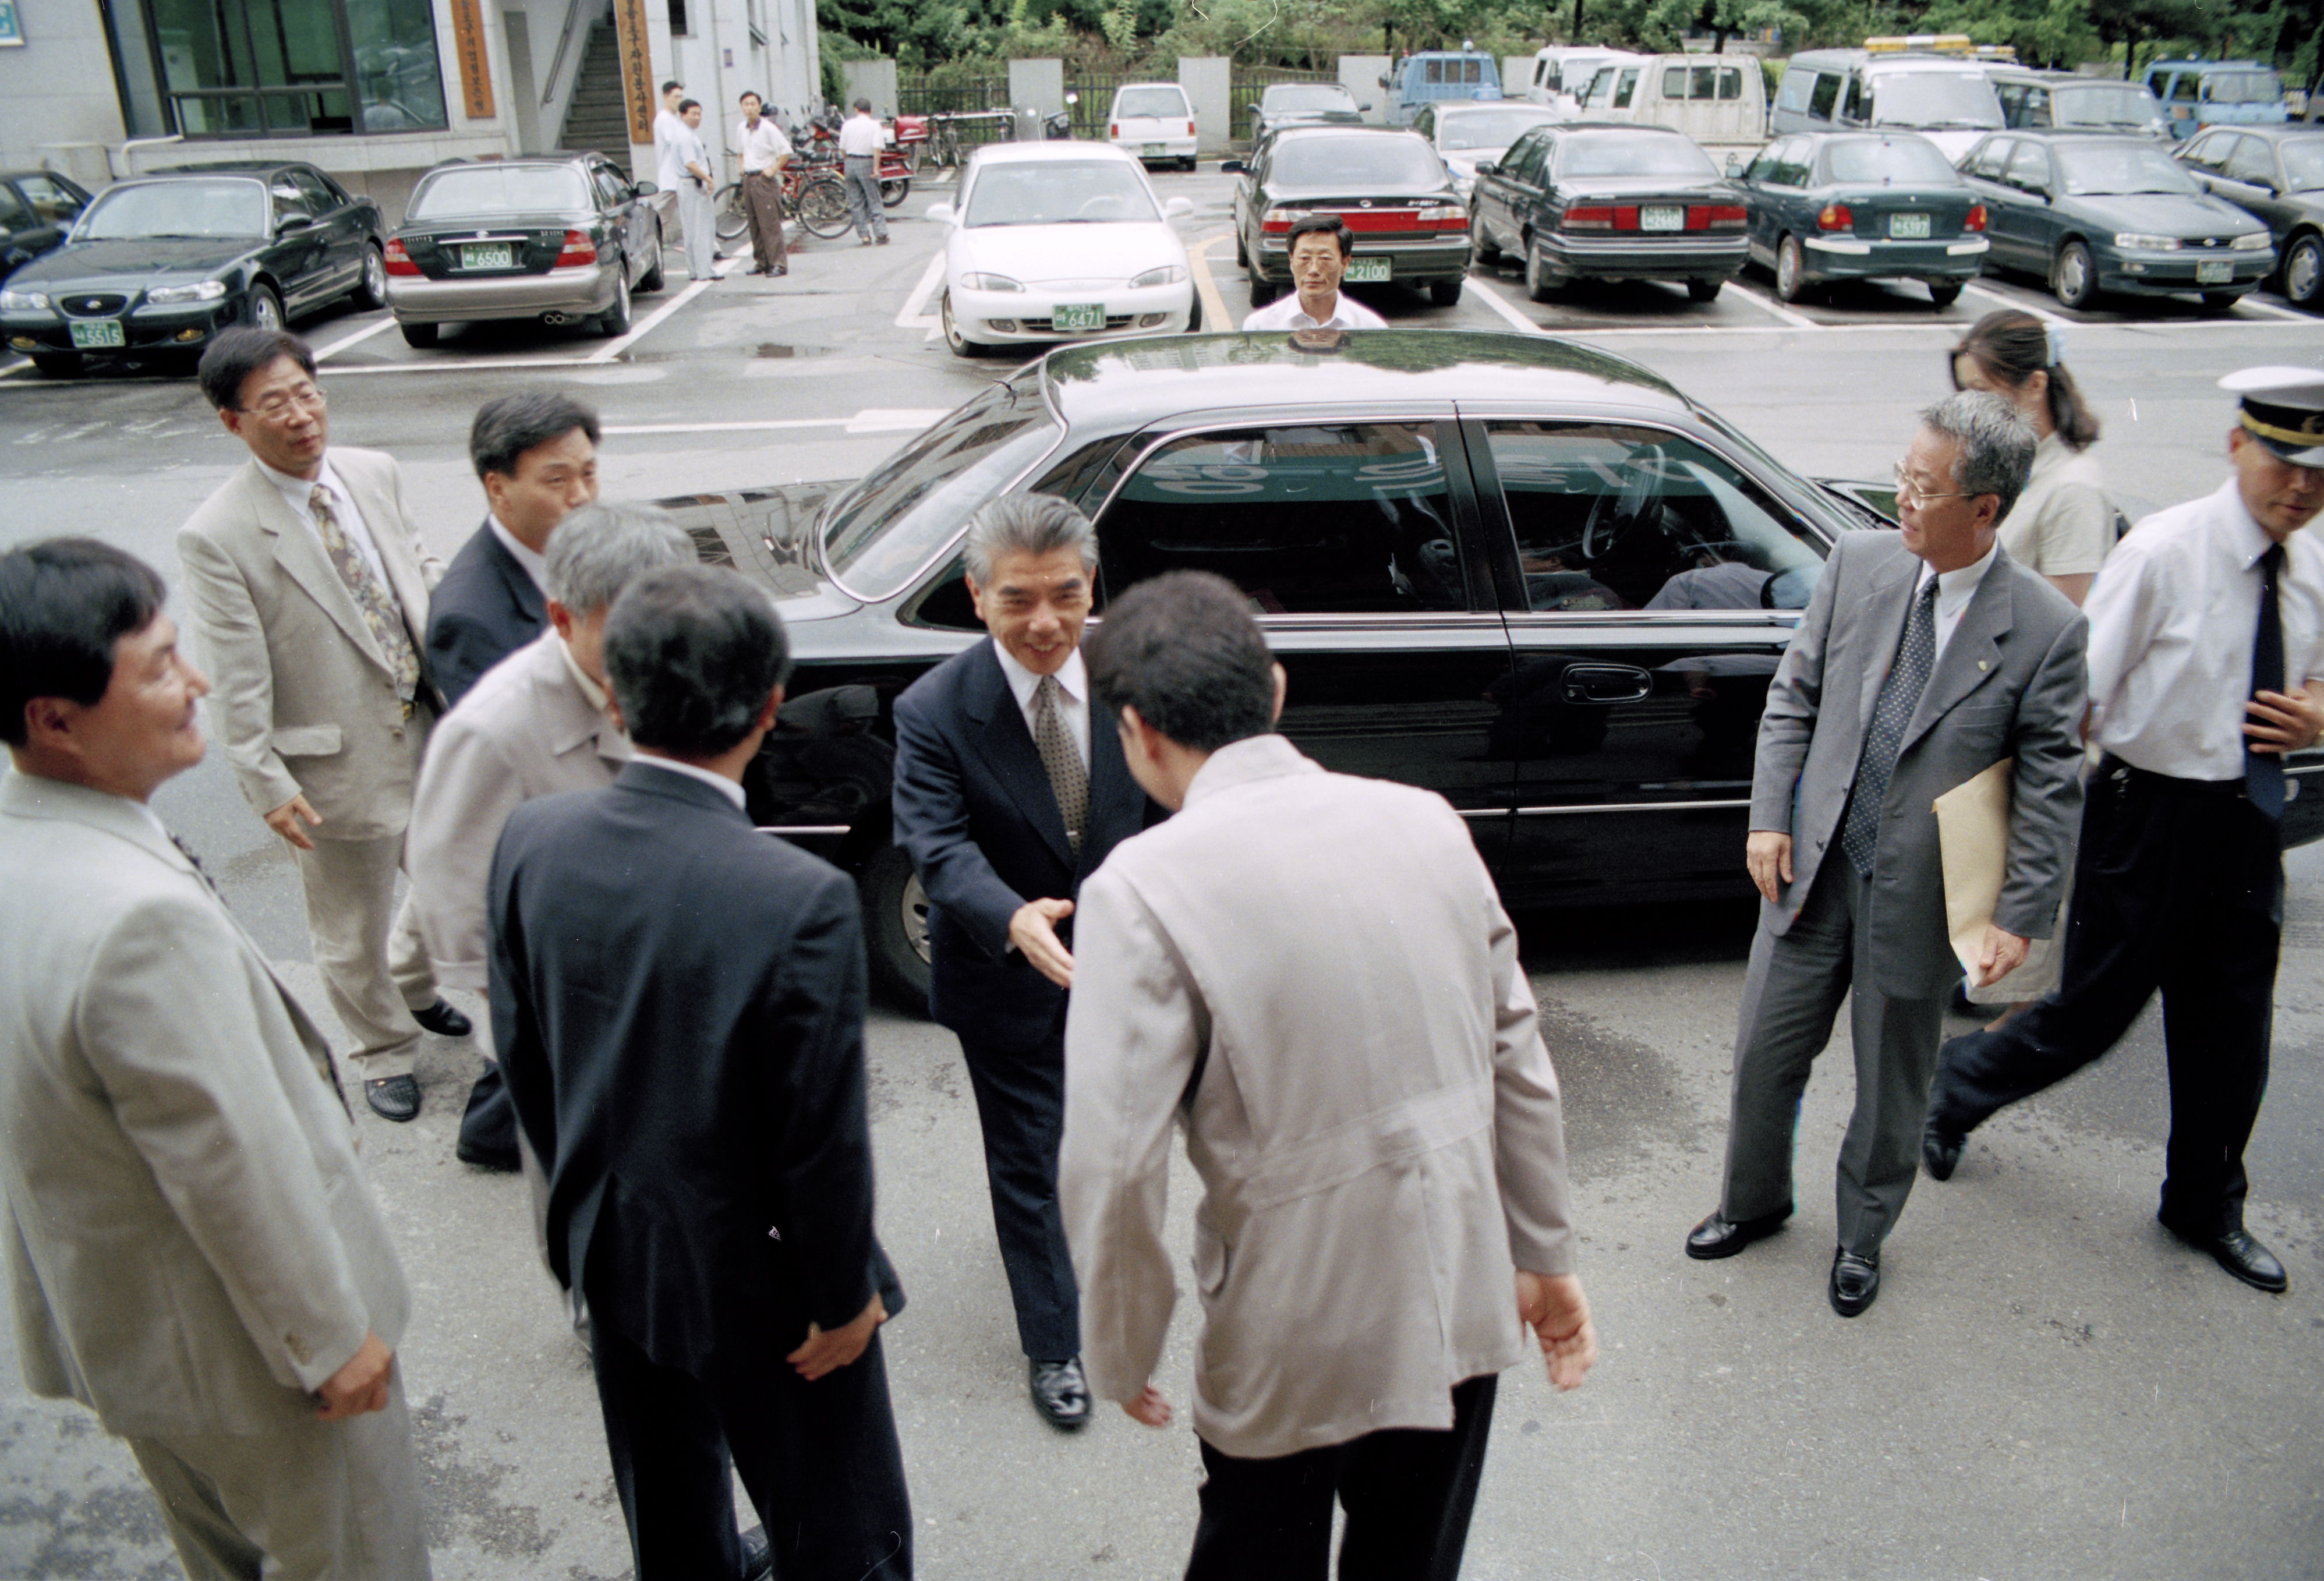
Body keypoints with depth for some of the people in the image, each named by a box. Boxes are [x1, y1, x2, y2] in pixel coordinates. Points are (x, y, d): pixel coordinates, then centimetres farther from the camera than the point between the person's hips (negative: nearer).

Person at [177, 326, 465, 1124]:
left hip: (429, 736, 6)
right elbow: (238, 684, -16)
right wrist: (269, 786, -17)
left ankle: (413, 987, 55)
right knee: (353, 934, 14)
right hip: (338, 768, -6)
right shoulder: (216, 537, -18)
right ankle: (384, 1052, 40)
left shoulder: (375, 473, -1)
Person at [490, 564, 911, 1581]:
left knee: (666, 1497, 31)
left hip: (608, 1243, 6)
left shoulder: (531, 840, -15)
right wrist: (844, 1299, -7)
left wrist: (585, 1186, 16)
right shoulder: (803, 902, -33)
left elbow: (520, 1055, -1)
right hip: (754, 1275, -6)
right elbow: (822, 1139, -24)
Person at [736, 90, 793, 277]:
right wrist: (742, 167, 14)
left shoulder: (768, 128, -9)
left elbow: (786, 151, -9)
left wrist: (773, 169, -12)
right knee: (754, 224, 8)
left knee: (770, 223, -9)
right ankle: (761, 262, 15)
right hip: (748, 179, 7)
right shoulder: (741, 129, 11)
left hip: (765, 179, -7)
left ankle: (778, 264, -9)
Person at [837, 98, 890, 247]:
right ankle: (881, 233, -4)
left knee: (856, 202, 7)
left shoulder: (848, 124, 5)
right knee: (874, 201, 2)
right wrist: (876, 168, -15)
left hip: (850, 163, 3)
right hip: (866, 163, -3)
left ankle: (864, 236, 6)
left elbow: (842, 148, 6)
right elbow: (877, 147, -15)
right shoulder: (874, 125, -4)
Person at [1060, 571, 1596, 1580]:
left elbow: (1114, 1166, -20)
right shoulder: (1425, 821, -3)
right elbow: (1519, 1061, 3)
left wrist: (1124, 1357, -4)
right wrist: (1547, 1257, 14)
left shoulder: (1142, 889, -18)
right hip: (1461, 1307, 5)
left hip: (1295, 1349, -4)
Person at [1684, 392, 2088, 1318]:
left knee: (1891, 1085, 15)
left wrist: (2021, 915, -12)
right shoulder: (1858, 564, -4)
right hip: (1813, 867, 3)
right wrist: (1770, 816, -3)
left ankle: (1861, 1238, 39)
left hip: (1921, 895, -3)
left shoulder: (2046, 628, -13)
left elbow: (2051, 786, -9)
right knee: (1765, 1053, 14)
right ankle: (1755, 1203, 40)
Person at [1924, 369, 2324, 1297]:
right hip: (2151, 811, -6)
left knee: (2232, 1029, 16)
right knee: (2094, 1015, 3)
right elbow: (2079, 693, -16)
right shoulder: (2162, 552, -16)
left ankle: (2206, 1209, 37)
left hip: (2248, 815, 6)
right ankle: (1959, 1088, 32)